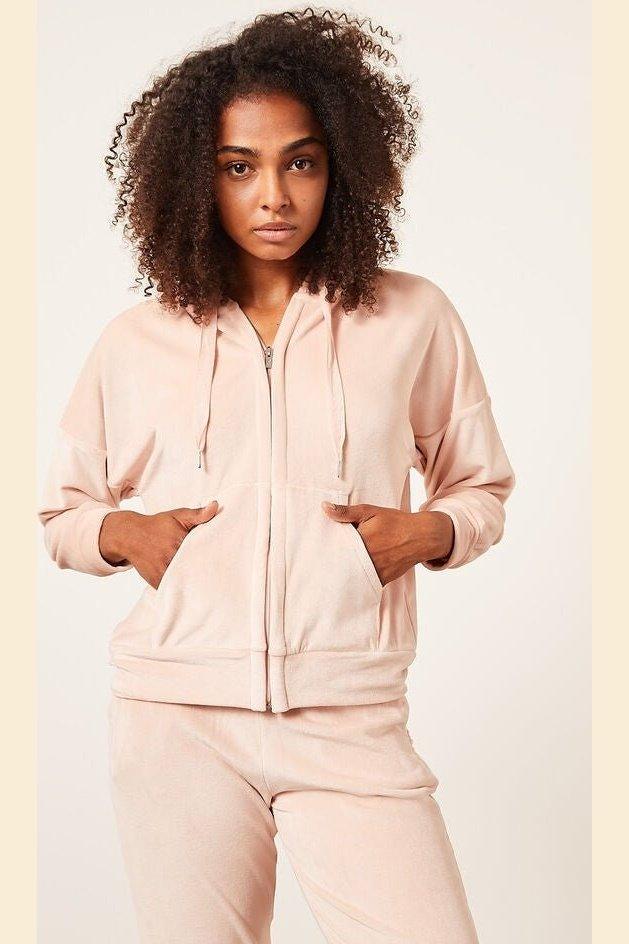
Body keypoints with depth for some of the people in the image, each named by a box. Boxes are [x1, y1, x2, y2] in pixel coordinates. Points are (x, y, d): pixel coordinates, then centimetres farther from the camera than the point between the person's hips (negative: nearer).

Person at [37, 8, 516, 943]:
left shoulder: (412, 319, 5)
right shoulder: (134, 345, 7)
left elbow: (482, 487, 16)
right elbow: (61, 509, 20)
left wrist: (428, 532, -4)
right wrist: (121, 532, -2)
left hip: (351, 722, 0)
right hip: (178, 717, 1)